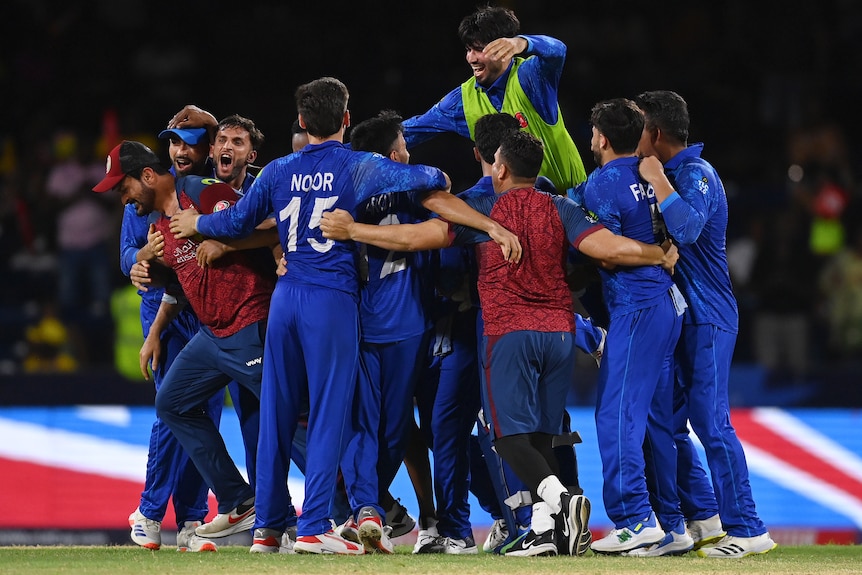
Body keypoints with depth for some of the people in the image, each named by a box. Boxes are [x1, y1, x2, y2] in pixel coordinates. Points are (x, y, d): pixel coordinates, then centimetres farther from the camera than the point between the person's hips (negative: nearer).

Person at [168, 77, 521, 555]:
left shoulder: (279, 171, 10)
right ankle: (313, 528, -8)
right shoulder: (360, 167, -1)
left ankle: (268, 524, 14)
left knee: (276, 410, 10)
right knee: (328, 412, -3)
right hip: (333, 300, -4)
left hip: (285, 297, 4)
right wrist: (491, 226, -7)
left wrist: (196, 224, 37)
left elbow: (238, 222, 16)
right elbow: (431, 188, -9)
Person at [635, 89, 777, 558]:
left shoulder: (696, 174, -14)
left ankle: (747, 530, -12)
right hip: (676, 317, 10)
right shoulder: (671, 174, 15)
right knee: (668, 423, 10)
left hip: (706, 317, -10)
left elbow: (687, 228, -32)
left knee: (710, 423, -13)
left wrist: (656, 180, -22)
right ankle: (704, 519, 17)